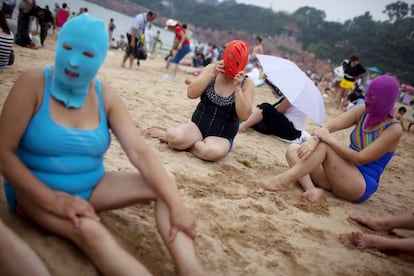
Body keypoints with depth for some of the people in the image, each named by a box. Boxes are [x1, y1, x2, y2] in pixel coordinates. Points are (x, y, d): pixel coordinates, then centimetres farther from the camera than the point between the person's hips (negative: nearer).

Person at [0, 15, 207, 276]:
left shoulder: (106, 97, -6)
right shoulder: (34, 84, -16)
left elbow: (140, 151, -16)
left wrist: (176, 205, -27)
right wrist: (53, 200, -28)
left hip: (91, 186, 5)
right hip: (36, 190, -4)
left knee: (165, 183, -13)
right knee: (90, 230, -35)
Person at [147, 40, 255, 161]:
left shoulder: (247, 83, -6)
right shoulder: (212, 69, 0)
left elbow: (244, 116, -15)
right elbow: (191, 94, -9)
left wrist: (237, 87, -23)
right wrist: (212, 75, -18)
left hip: (221, 137, -1)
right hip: (198, 126, 1)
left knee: (213, 152, -38)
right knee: (174, 136, -33)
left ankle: (186, 143, -12)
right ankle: (169, 135, 2)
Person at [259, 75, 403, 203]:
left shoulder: (394, 129, -15)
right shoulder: (362, 111, 1)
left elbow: (360, 159, -23)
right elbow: (330, 125, -14)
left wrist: (330, 139, -29)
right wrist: (315, 138, -35)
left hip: (362, 186, -7)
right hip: (342, 175, 7)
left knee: (324, 144, -27)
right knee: (293, 149, -6)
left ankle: (284, 179, -30)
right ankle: (311, 188, -29)